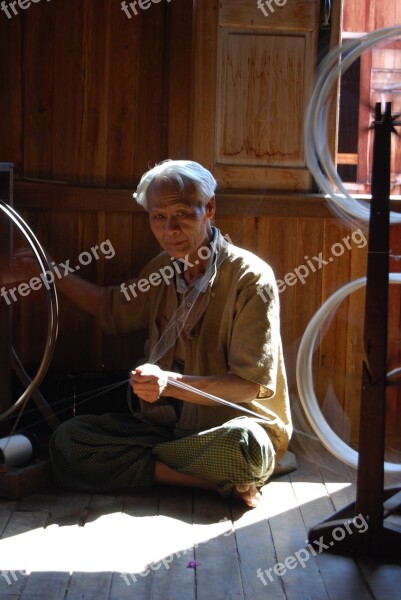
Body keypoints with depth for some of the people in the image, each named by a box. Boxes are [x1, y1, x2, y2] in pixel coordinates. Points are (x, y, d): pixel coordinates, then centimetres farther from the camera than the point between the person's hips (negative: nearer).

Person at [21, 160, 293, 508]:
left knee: (244, 444, -41)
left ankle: (146, 461, -14)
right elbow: (112, 308, 30)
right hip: (168, 426, 6)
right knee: (67, 438, -17)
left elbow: (251, 384, -16)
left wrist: (169, 384, -28)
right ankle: (212, 480, -20)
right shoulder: (163, 271, 8)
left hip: (232, 426, -6)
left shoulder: (250, 277, -12)